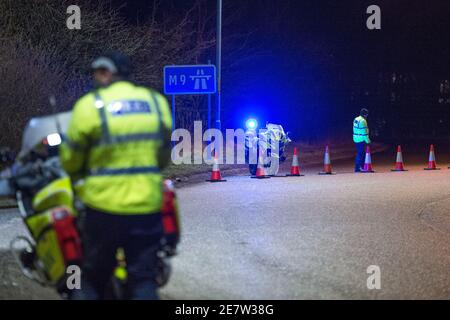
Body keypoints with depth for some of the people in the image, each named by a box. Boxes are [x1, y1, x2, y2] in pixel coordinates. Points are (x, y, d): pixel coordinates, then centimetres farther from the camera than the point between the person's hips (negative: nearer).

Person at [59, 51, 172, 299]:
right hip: (147, 205, 3)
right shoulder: (157, 103, 5)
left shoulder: (90, 105, -8)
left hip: (104, 205, -3)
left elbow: (70, 159, 0)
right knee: (143, 280, 8)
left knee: (92, 279, 11)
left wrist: (78, 176, 22)